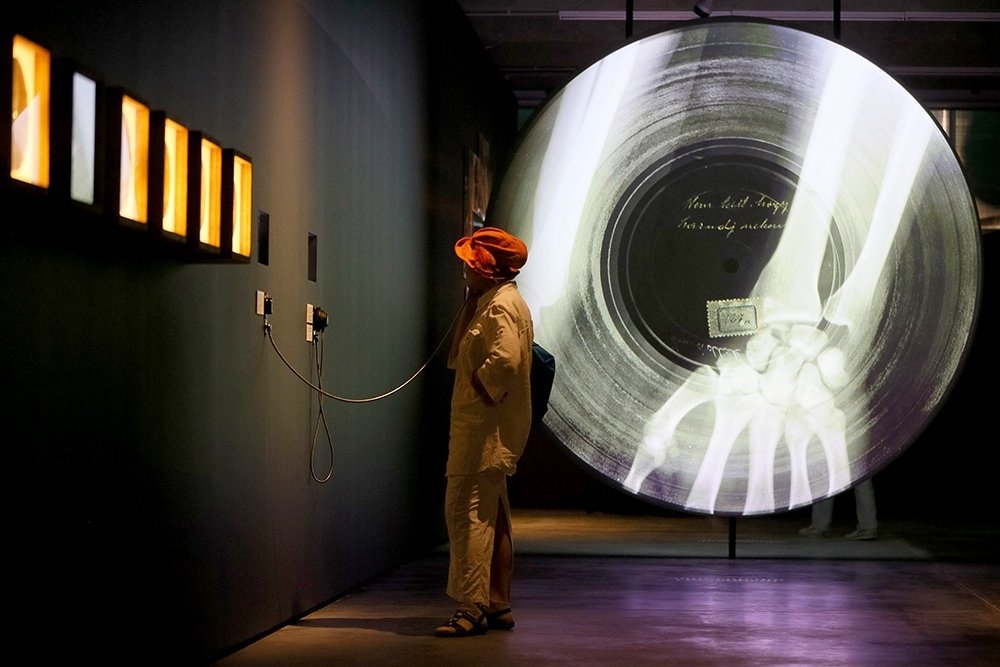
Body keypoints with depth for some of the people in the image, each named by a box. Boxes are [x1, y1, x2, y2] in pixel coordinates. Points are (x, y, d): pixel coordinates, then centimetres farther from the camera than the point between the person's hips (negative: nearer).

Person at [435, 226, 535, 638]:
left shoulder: (501, 306, -14)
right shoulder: (495, 303, 20)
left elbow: (504, 360, -28)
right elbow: (468, 358, 22)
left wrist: (484, 393, -14)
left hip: (486, 429, -11)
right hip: (484, 429, 11)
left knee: (466, 510, -12)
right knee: (490, 516, 14)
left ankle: (472, 607, -13)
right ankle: (498, 606, 19)